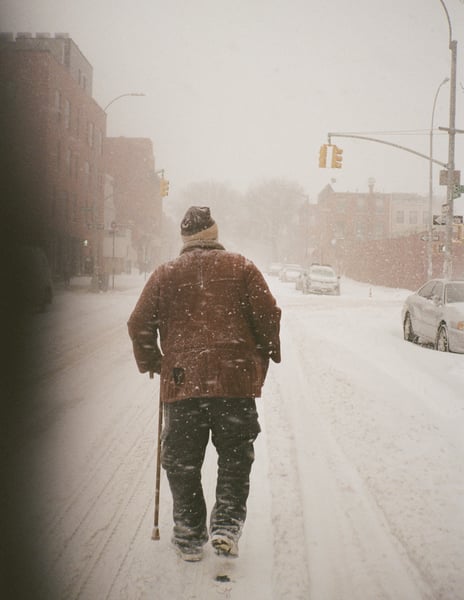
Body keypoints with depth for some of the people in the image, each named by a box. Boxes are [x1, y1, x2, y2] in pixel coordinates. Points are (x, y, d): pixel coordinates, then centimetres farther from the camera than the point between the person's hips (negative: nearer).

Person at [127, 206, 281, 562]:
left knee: (182, 462, 10)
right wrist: (269, 354, 17)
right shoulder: (241, 268, 5)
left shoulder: (165, 274, 7)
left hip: (182, 382, 1)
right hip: (235, 381, -1)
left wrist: (151, 363, 22)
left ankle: (189, 536, 12)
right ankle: (227, 524, 0)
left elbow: (139, 325, 6)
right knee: (235, 456, 11)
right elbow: (267, 315, 1)